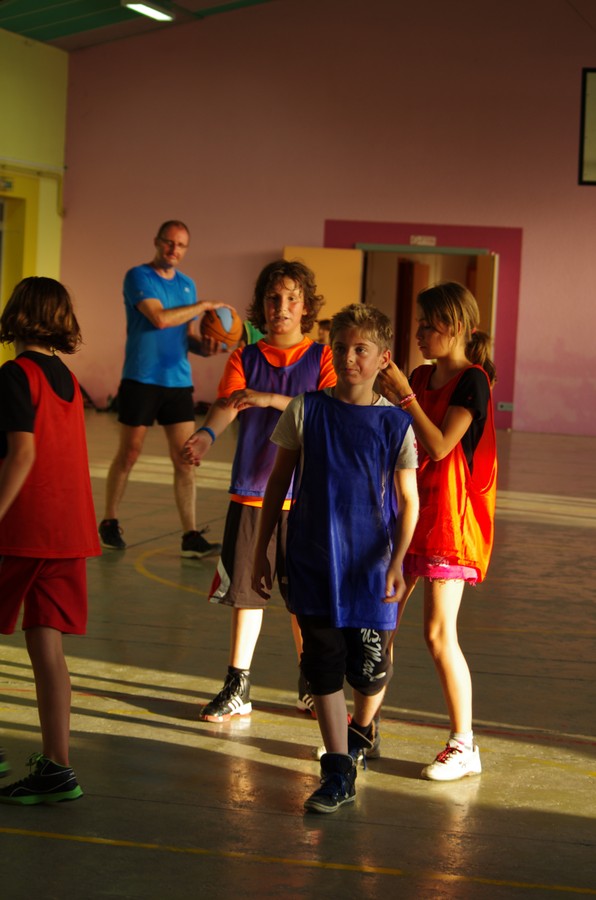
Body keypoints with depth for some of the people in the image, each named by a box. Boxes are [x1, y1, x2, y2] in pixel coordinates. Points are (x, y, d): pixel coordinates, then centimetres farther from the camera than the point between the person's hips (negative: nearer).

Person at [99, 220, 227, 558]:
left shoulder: (187, 285, 14)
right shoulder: (138, 277, -6)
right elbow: (159, 318, -20)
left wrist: (204, 346, -3)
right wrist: (204, 305, -15)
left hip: (179, 382, 5)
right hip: (142, 379, -5)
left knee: (185, 459, -1)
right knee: (129, 454, 4)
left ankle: (191, 536, 0)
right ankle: (110, 523, 21)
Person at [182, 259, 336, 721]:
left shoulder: (322, 358, 1)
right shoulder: (245, 358, 5)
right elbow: (227, 404, -12)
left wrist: (272, 399, -24)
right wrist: (207, 433, -34)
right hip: (251, 492, 1)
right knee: (247, 590, 5)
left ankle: (310, 682, 24)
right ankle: (238, 688, 13)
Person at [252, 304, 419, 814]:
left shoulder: (396, 424, -3)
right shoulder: (307, 411, -1)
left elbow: (408, 502, -2)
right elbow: (279, 482, 7)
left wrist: (396, 563, -15)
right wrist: (261, 550, 6)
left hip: (370, 569, 0)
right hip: (313, 565, 1)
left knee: (370, 671, 6)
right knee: (324, 668, -1)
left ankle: (362, 729, 39)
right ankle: (338, 772, 7)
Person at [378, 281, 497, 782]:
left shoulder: (472, 382, -12)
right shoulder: (422, 377, 11)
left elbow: (440, 445, -22)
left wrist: (404, 394, -21)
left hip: (448, 520, -8)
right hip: (406, 514, 8)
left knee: (439, 633, -8)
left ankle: (464, 746, 3)